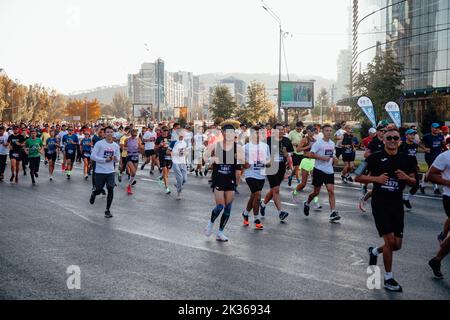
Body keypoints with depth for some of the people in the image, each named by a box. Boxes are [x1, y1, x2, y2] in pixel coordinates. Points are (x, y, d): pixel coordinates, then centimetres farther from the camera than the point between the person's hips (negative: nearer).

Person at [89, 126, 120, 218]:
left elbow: (117, 159, 12)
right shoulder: (99, 143, -9)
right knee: (99, 190, 7)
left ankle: (107, 210, 6)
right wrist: (105, 160, -18)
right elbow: (92, 156, -12)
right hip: (100, 171, -3)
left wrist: (115, 158, -12)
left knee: (111, 190, -7)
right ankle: (93, 194, 45)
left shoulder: (116, 145, 5)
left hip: (111, 171, 3)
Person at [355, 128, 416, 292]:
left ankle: (374, 251, 37)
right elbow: (358, 177, -3)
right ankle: (388, 278, 9)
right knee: (390, 240, -9)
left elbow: (414, 182, 12)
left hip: (397, 204, 4)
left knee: (397, 245, 5)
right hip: (380, 203, -4)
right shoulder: (375, 158, -4)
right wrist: (376, 178, -18)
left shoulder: (406, 160, 6)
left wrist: (406, 177, -10)